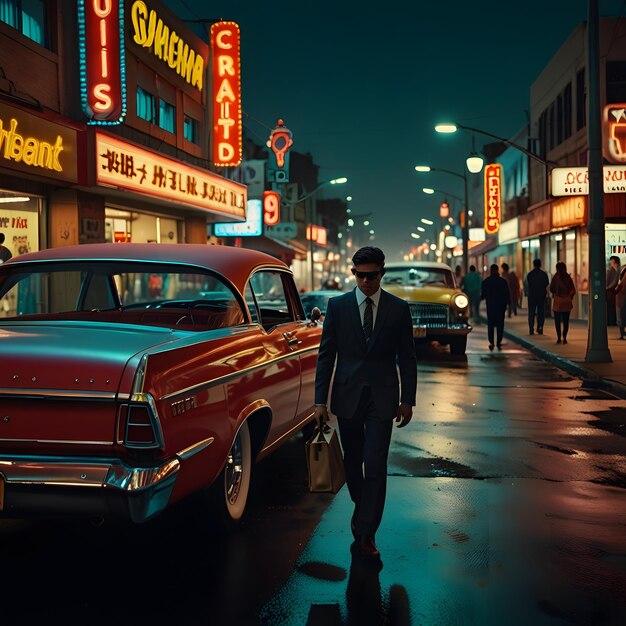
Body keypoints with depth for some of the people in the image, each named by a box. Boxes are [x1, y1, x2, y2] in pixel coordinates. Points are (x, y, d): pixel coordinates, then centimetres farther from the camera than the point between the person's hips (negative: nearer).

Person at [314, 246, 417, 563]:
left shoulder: (399, 308, 0)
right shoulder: (337, 305, 1)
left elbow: (407, 358, 5)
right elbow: (326, 355, 1)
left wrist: (407, 400, 3)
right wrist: (320, 400, -3)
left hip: (382, 398, -1)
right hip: (347, 396, 2)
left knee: (375, 467, -7)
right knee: (352, 462, 14)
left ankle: (365, 536, -1)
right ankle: (363, 512, 39)